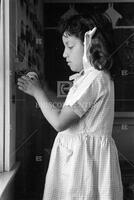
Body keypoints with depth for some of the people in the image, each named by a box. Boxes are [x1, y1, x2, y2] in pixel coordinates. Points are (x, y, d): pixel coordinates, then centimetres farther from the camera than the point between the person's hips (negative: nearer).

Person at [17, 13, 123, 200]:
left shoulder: (94, 78, -18)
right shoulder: (94, 76, 14)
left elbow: (59, 122, -19)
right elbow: (68, 116, 10)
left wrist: (37, 92, -7)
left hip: (84, 156, -9)